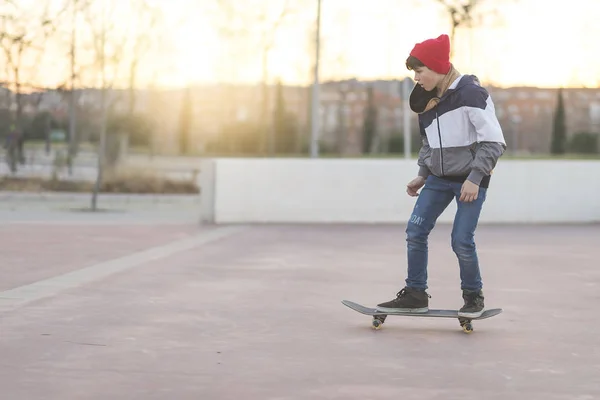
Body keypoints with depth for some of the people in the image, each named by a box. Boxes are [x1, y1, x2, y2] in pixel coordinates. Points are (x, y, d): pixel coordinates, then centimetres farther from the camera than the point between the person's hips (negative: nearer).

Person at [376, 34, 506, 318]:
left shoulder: (471, 93, -18)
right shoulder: (428, 99, 6)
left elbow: (493, 141, -19)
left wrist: (474, 178, -22)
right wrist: (422, 175, 11)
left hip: (470, 180, -7)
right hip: (439, 178, 7)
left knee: (461, 241, -10)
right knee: (415, 231, -1)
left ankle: (474, 297, 12)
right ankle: (415, 294, 9)